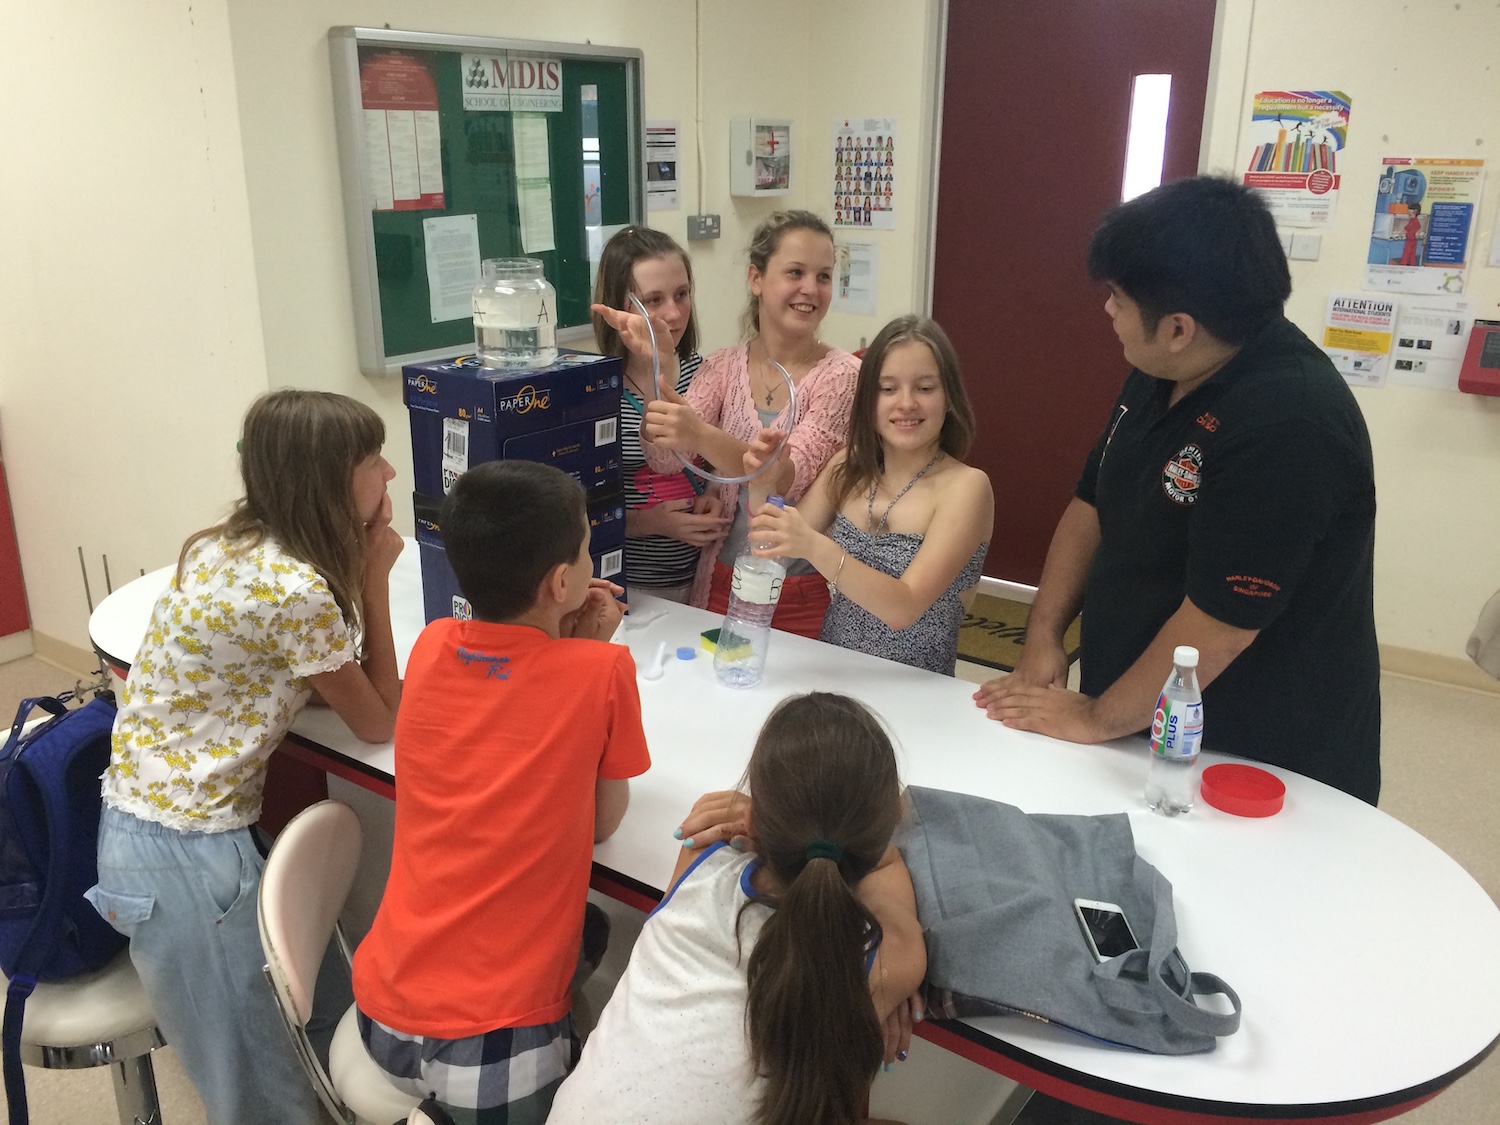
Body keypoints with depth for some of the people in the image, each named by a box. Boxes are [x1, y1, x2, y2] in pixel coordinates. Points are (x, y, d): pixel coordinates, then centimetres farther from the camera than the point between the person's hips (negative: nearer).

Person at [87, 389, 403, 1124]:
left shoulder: (229, 546, 3)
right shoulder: (297, 589, -24)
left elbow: (323, 682, 10)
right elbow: (378, 722, -10)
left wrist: (355, 569, -1)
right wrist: (374, 575, -10)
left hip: (152, 817, 9)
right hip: (184, 848, -9)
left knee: (291, 1031, 21)